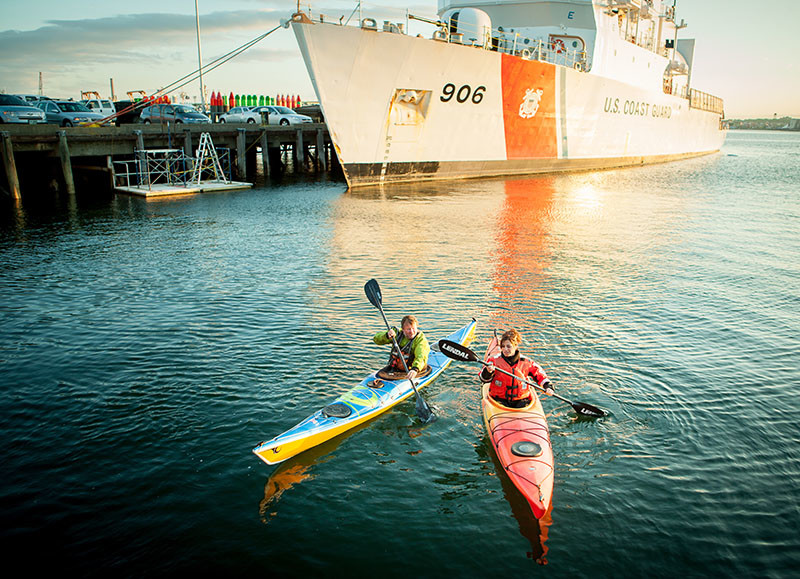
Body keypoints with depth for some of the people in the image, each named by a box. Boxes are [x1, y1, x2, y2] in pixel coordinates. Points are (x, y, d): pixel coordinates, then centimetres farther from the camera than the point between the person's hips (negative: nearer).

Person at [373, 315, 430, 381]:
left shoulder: (421, 340, -12)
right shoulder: (398, 333, 2)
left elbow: (421, 357, -31)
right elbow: (376, 339, -1)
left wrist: (415, 369, -51)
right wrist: (387, 335, -23)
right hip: (395, 369, 4)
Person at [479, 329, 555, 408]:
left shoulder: (526, 362, 4)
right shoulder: (495, 360, 0)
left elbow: (540, 375, 13)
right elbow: (484, 379, -6)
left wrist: (548, 386, -4)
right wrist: (488, 372, -28)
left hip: (521, 399, 1)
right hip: (499, 399, -1)